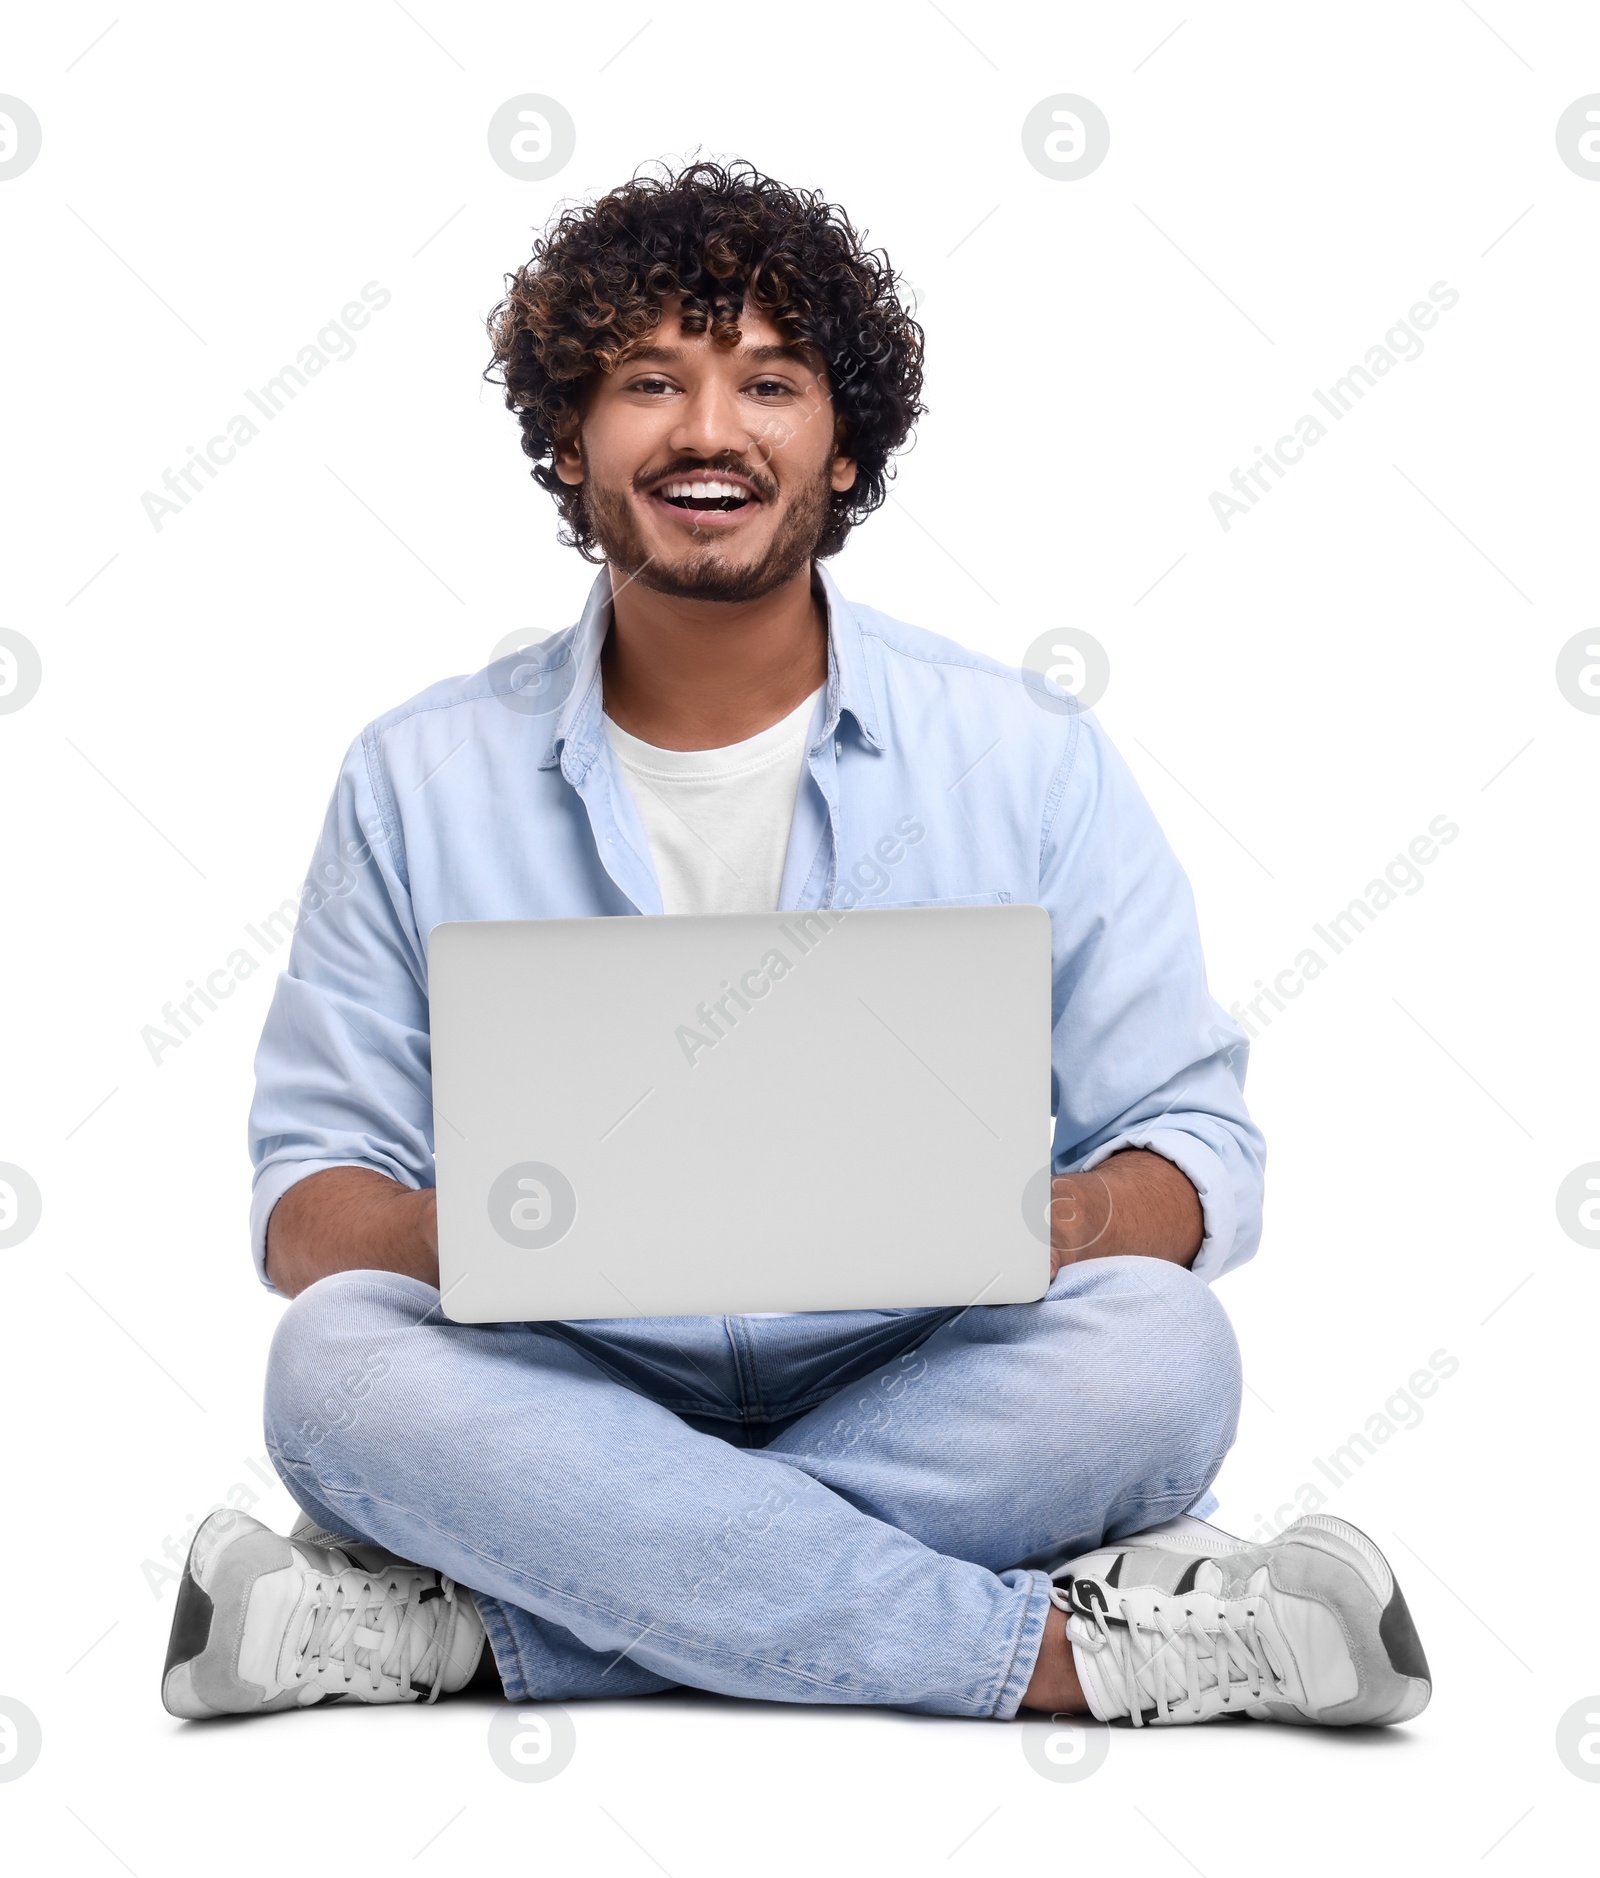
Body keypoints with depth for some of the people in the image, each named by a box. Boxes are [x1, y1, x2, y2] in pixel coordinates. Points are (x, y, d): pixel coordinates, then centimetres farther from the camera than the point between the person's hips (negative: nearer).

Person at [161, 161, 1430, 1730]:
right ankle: (1068, 1645, -27)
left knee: (1157, 1349, -30)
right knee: (336, 1359, -30)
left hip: (921, 1404, 0)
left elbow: (1198, 1148, 4)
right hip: (571, 1398, 0)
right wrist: (452, 1234, -20)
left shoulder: (1031, 759, 3)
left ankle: (474, 1624, -25)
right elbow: (307, 1193, 4)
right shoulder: (421, 778, 5)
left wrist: (1068, 1221, -21)